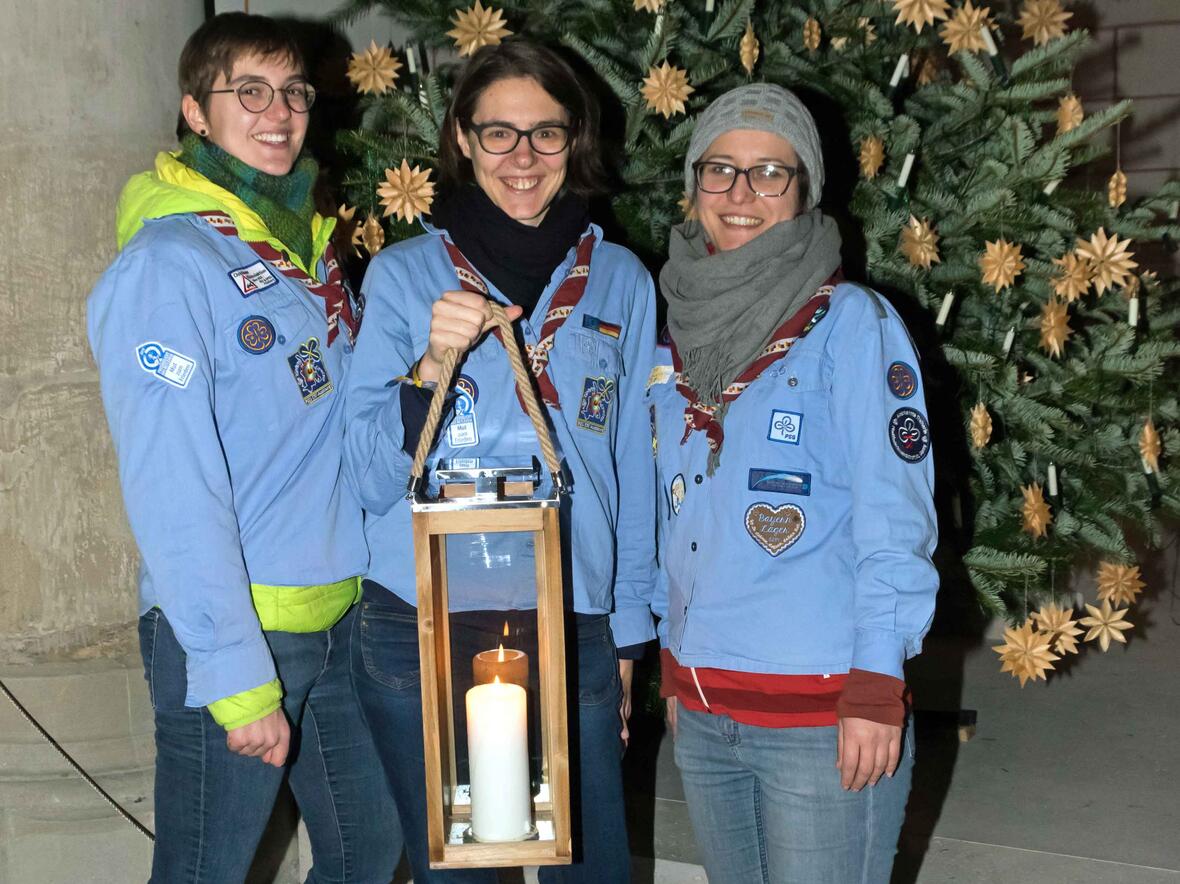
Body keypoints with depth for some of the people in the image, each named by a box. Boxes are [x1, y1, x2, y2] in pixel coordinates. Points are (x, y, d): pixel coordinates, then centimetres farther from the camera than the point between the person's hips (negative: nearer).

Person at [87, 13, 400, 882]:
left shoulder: (310, 248, 10)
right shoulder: (167, 265, -14)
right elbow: (173, 493, -19)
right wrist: (239, 676, -20)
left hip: (339, 618, 8)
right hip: (231, 631, -7)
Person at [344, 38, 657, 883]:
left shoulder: (620, 281, 6)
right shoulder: (403, 274, 1)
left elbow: (633, 470, 10)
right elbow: (373, 479, -5)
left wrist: (627, 634, 10)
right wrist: (432, 362, -21)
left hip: (572, 628, 1)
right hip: (419, 630, -1)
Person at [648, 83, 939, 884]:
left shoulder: (852, 321, -7)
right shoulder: (682, 334, 9)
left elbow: (894, 517, -11)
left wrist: (877, 687, -16)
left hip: (822, 712, -5)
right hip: (702, 707, 5)